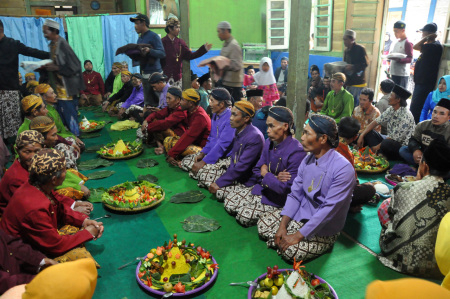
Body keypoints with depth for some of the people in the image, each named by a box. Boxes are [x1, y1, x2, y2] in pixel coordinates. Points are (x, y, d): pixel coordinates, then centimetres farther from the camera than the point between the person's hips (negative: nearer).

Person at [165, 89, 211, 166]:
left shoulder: (200, 117, -23)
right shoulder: (191, 112, 6)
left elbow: (189, 136, -26)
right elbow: (187, 134, 10)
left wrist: (171, 153, -25)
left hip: (203, 148, -10)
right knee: (168, 140, 0)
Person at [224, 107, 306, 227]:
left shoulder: (297, 152, -24)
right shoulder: (269, 143, 0)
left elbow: (286, 189, -26)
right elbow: (257, 170, 4)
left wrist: (266, 175, -12)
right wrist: (275, 178, -16)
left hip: (280, 199, -7)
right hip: (263, 187, 7)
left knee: (245, 216, -16)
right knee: (229, 200, -1)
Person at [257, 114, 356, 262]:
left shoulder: (343, 169, -25)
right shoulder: (308, 160, -1)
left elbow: (329, 209, -27)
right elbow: (295, 194, 1)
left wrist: (298, 236, -25)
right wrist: (282, 226, -11)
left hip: (324, 228, -5)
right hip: (300, 214, 6)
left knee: (293, 251, -24)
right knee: (263, 222, -6)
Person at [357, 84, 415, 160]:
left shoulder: (405, 116, -23)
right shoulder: (391, 110, 1)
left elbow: (393, 139, -22)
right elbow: (376, 122, 5)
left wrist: (377, 147, -12)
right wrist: (362, 135, -7)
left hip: (402, 146, -8)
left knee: (386, 144, -39)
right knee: (368, 133, -3)